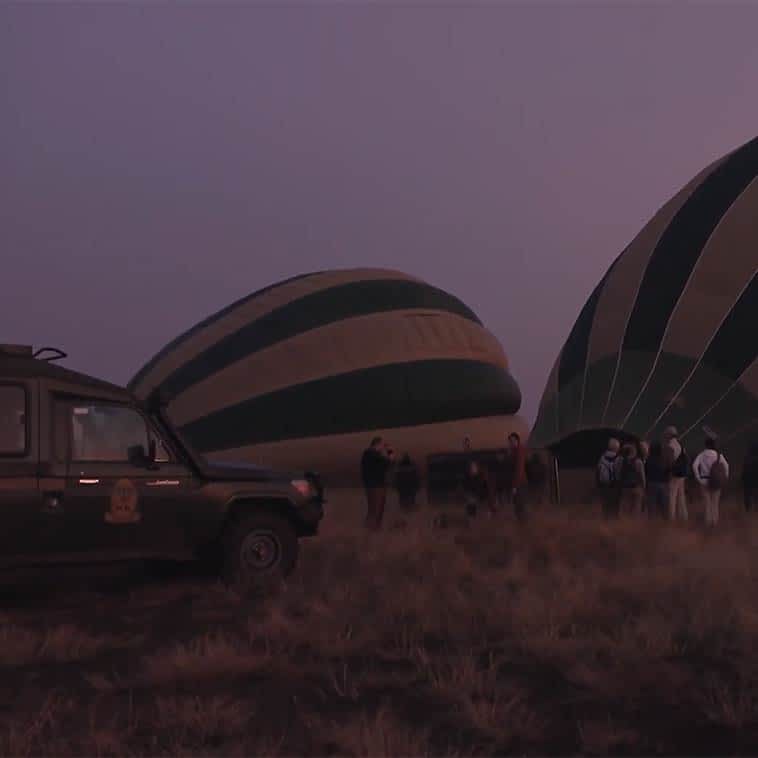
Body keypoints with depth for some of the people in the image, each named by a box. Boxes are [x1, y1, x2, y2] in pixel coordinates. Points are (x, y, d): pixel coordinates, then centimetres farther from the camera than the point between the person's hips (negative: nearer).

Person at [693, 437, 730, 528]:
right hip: (716, 482, 0)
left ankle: (708, 521, 17)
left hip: (704, 481, 0)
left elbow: (694, 466, -16)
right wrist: (725, 478, -5)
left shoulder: (702, 455, -5)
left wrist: (698, 478, -9)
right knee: (715, 502, 12)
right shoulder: (719, 455, -5)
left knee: (707, 502, 12)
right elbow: (726, 466, -14)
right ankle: (715, 521, 17)